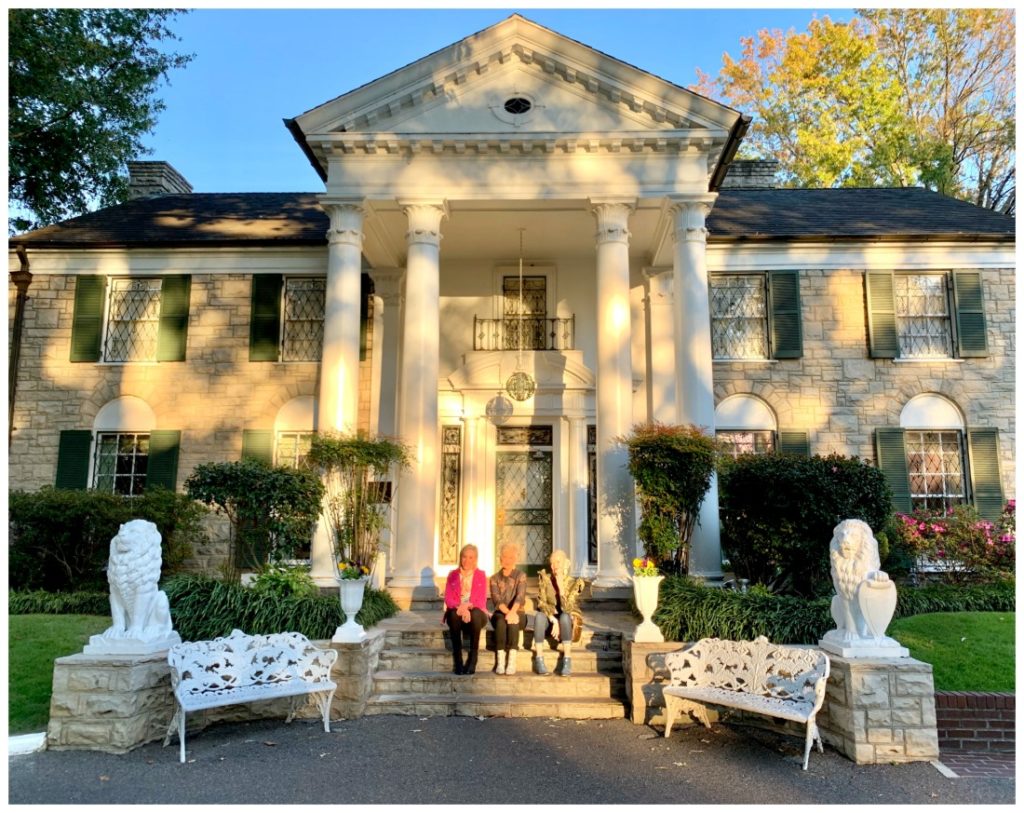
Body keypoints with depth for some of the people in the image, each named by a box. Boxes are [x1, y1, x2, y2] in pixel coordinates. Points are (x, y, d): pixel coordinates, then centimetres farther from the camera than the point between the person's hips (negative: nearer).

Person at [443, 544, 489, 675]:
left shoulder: (481, 575, 6)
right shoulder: (452, 575, 9)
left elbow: (482, 601, -2)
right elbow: (448, 599, -1)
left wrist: (468, 606, -23)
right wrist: (459, 607, -23)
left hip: (475, 612, -1)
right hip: (457, 612, 1)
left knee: (475, 615, -37)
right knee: (454, 614, -35)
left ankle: (472, 662, -34)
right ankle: (457, 662, -35)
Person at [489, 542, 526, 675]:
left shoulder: (521, 576, 6)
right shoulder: (495, 578, 9)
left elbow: (520, 596, -12)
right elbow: (496, 599, -7)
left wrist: (512, 612, -31)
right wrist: (507, 612, -27)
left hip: (517, 613, -1)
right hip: (500, 613, 1)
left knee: (512, 621, -34)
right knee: (501, 621, -33)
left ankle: (512, 661, -36)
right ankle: (500, 661, -35)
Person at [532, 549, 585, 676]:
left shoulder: (574, 583, -12)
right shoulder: (545, 579, -5)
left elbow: (566, 609, -23)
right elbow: (541, 603, -14)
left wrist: (560, 586, -29)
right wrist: (554, 620, -28)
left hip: (568, 620, -1)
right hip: (549, 618, 1)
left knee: (564, 617, -37)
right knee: (539, 615, -33)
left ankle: (567, 660, -33)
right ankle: (539, 659, -30)